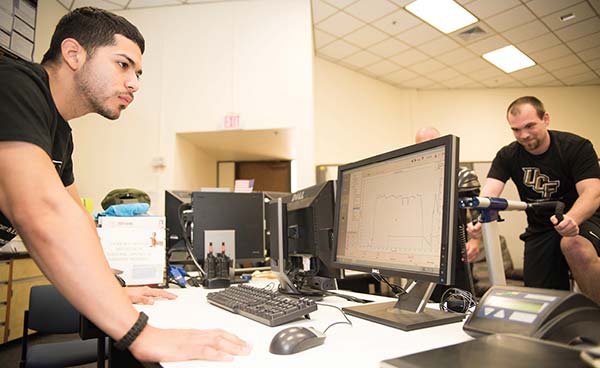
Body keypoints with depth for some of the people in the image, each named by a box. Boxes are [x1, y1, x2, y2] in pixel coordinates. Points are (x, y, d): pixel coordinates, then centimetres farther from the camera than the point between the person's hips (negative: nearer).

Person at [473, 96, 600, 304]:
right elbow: (489, 192, -21)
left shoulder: (577, 147, -14)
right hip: (540, 230, 3)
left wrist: (572, 219, -49)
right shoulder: (507, 156, -7)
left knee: (575, 246, -36)